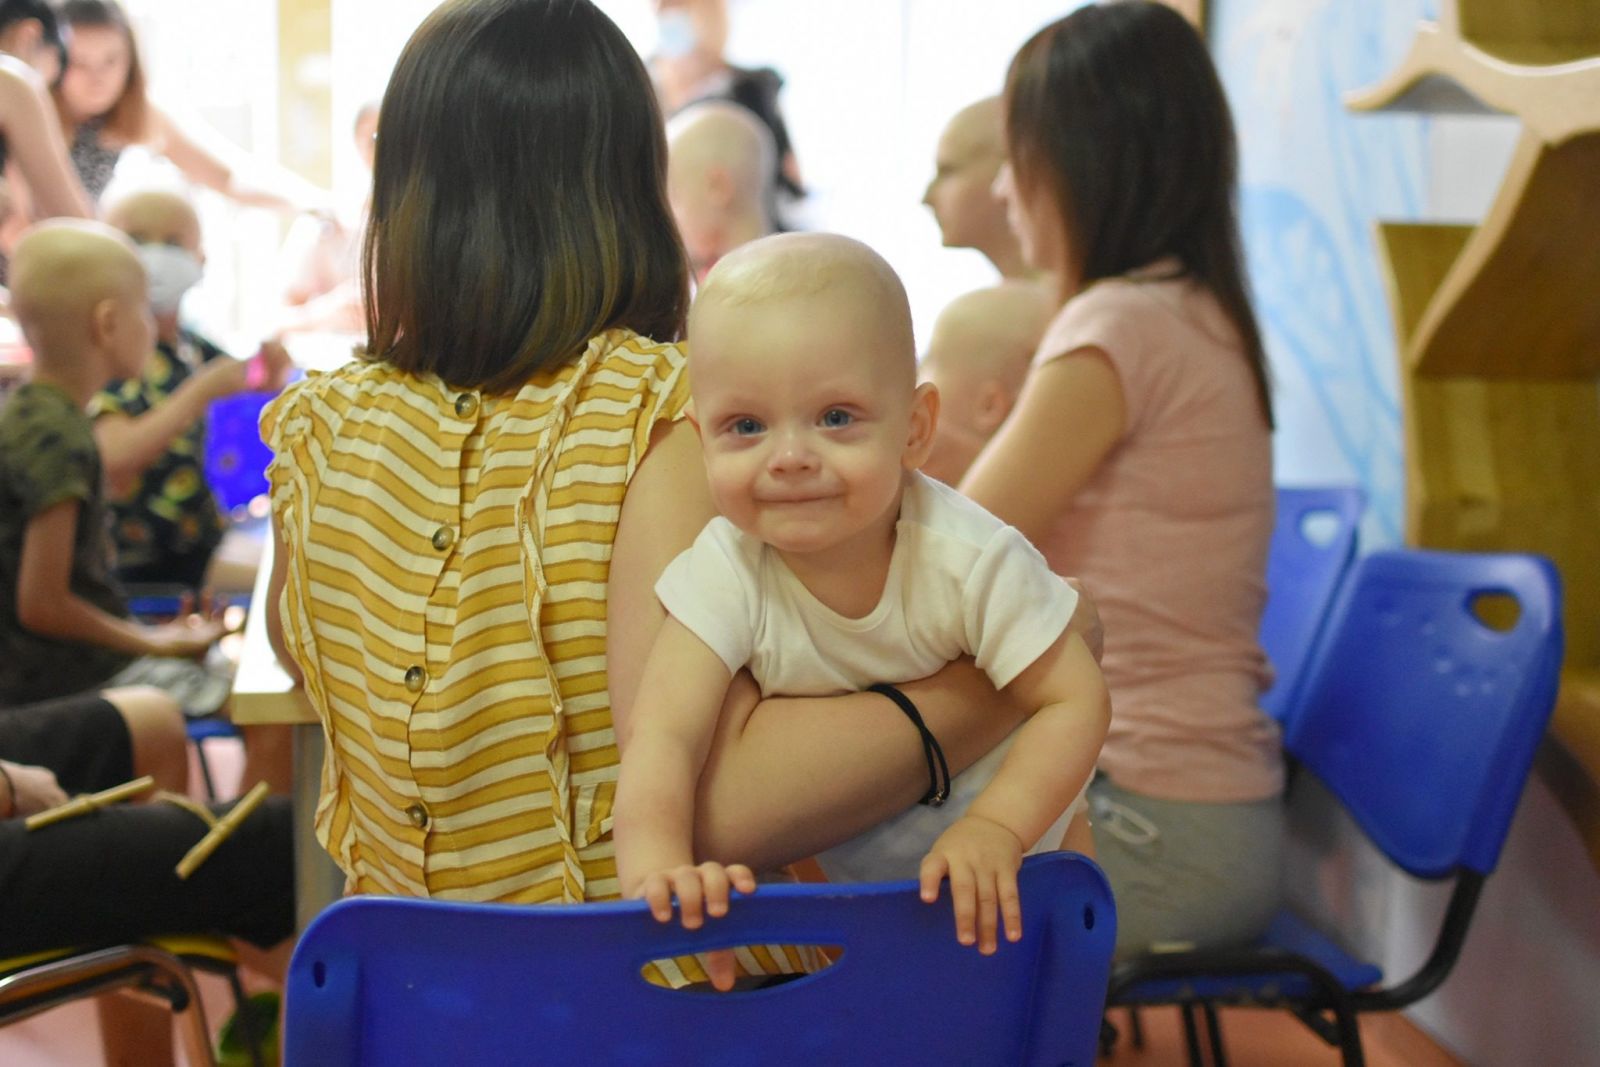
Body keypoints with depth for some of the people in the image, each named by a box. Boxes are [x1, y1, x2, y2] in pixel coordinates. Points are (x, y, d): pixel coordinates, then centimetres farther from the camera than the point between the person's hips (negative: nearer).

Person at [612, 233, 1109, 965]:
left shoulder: (971, 560, -28)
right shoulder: (725, 574, -26)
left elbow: (1075, 702, -22)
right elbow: (664, 735, -34)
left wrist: (994, 830, -39)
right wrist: (656, 868, -54)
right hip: (822, 869, 1)